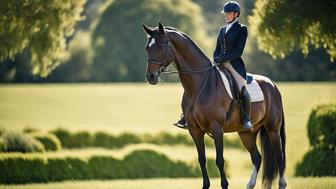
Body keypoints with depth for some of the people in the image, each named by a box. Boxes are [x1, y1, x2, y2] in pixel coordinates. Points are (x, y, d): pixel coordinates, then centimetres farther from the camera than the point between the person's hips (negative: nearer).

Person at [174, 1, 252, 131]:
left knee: (242, 89, -30)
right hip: (221, 65, 6)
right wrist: (216, 59, -2)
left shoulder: (242, 29, 1)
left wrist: (223, 59, -16)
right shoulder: (222, 30, 21)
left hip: (235, 64, -6)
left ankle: (246, 119, -29)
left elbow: (238, 51, -8)